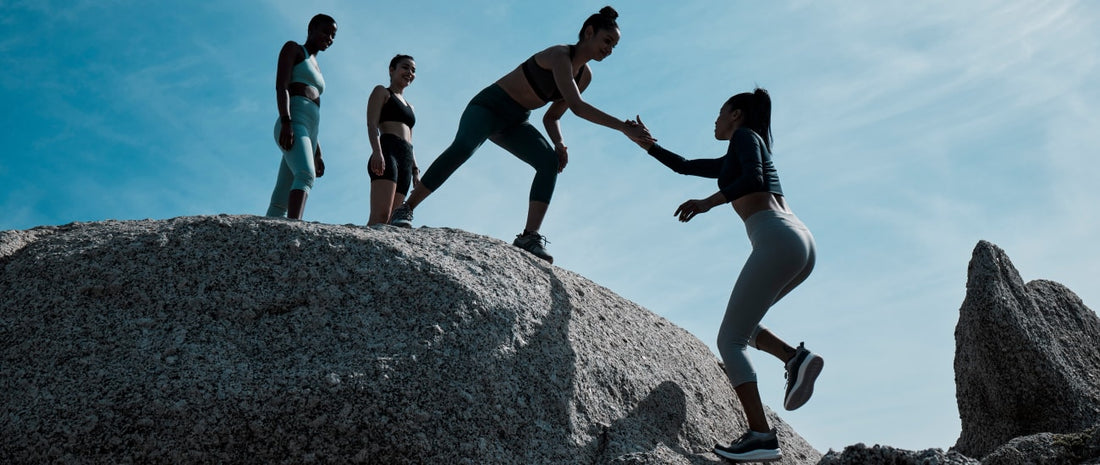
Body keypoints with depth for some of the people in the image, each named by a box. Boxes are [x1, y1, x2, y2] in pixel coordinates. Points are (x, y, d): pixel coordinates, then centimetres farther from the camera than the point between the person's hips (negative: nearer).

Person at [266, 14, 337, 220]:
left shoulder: (315, 69, 34)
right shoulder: (293, 48, 12)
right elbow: (281, 85, -5)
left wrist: (317, 154, 21)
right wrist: (286, 122, -20)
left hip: (308, 134, 8)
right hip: (292, 124, -8)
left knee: (280, 202, -1)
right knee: (305, 175, -33)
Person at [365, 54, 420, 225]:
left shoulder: (409, 106, 35)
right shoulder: (381, 92, 14)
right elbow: (372, 124, -2)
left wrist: (415, 170, 17)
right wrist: (377, 151, -19)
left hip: (406, 160, 7)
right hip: (387, 153, -7)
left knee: (391, 220, -8)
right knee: (381, 215, -26)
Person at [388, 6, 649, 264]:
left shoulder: (585, 75, 5)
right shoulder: (560, 55, -21)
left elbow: (551, 117, 11)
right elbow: (577, 106, -35)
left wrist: (559, 144, -9)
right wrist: (623, 127, -35)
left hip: (515, 123, 8)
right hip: (488, 107, -7)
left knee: (550, 161, -19)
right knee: (463, 147, -34)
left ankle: (530, 236, -25)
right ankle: (405, 209, -23)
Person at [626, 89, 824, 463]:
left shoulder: (745, 134, 6)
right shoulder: (730, 162, 31)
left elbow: (754, 180, -14)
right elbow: (684, 166, 39)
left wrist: (708, 202, -9)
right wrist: (646, 144, 39)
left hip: (777, 241, -10)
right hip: (801, 242, 10)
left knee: (729, 339, -7)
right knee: (739, 324, 22)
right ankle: (796, 358, -4)